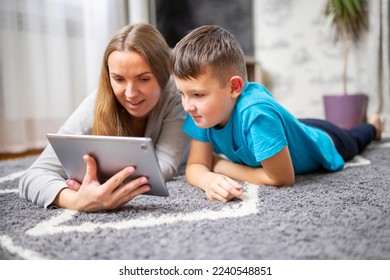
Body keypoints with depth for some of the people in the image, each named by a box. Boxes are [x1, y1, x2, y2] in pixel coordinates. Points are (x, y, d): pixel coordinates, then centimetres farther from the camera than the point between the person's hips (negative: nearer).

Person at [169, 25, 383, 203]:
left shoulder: (256, 112, -51)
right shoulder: (204, 110, -32)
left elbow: (282, 178, -44)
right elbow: (195, 165, -29)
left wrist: (220, 166, -36)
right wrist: (209, 179, -53)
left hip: (324, 142, -4)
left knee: (352, 141, 31)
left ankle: (372, 126, 65)